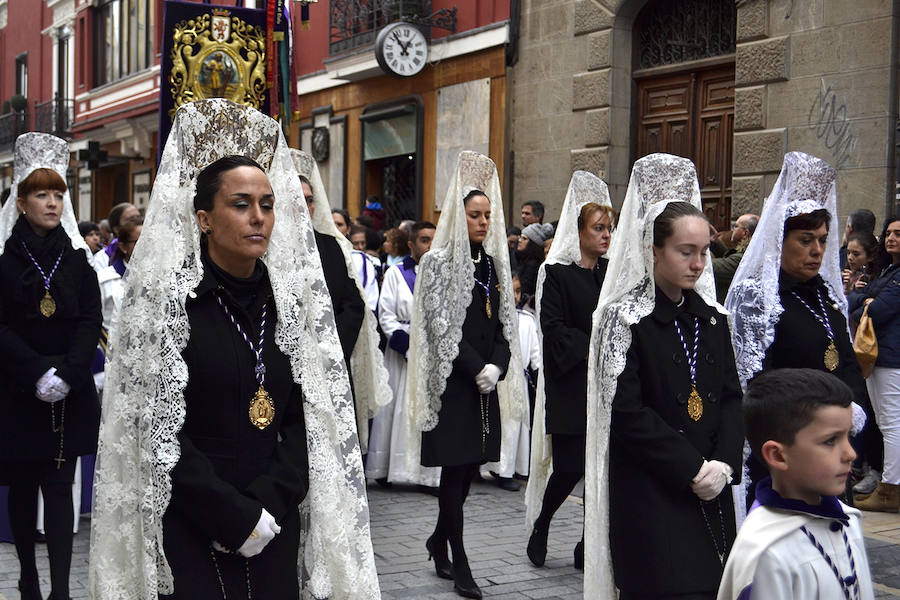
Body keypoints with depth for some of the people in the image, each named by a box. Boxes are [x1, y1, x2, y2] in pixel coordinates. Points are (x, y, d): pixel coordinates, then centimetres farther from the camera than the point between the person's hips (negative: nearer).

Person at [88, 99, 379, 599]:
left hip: (276, 527, 4)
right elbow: (159, 433, -10)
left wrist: (268, 506, -10)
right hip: (190, 535, -4)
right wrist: (237, 517, -13)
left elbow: (305, 420, 4)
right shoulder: (165, 300, -6)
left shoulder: (289, 301, 7)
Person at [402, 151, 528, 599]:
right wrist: (476, 369, -15)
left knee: (469, 465, 10)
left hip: (485, 381, 6)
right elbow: (439, 325, -11)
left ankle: (439, 541, 29)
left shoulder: (493, 262, 13)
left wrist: (497, 366, -5)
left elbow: (504, 323, 12)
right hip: (452, 380, -6)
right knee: (455, 467, -3)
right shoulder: (438, 261, -5)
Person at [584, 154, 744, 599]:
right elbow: (627, 412, -13)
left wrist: (724, 464, -6)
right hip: (650, 493, -6)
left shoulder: (712, 316, 11)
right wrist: (691, 468, -15)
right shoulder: (625, 318, -8)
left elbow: (731, 396, 10)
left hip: (711, 494, 6)